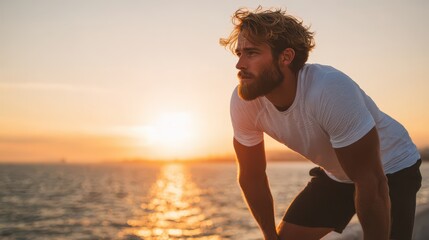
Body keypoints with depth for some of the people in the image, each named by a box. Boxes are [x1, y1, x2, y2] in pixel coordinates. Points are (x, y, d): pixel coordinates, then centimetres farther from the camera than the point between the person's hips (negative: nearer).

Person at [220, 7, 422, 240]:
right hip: (335, 175, 5)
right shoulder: (243, 101, -21)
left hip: (391, 169, -5)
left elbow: (372, 184, -30)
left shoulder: (330, 90, -38)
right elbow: (251, 177, -6)